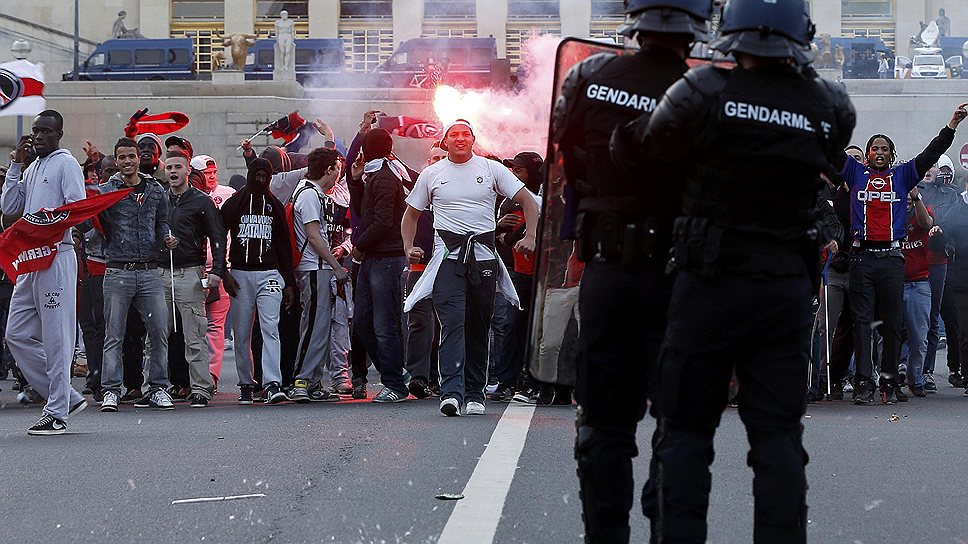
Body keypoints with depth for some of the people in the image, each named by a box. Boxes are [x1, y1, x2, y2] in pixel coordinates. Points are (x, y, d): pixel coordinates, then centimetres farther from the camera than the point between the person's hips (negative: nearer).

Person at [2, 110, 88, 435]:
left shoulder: (66, 164, -4)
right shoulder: (31, 168, 21)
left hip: (57, 257, -9)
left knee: (56, 337, -6)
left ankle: (57, 414, -2)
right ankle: (67, 397, 13)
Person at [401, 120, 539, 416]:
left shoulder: (491, 169, 7)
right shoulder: (431, 174, 9)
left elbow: (527, 200, 7)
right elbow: (411, 213, 19)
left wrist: (531, 236, -6)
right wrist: (409, 247, 4)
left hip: (483, 255, 1)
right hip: (448, 256, -1)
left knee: (478, 328, 6)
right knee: (452, 322, -17)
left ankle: (474, 394, 15)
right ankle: (451, 392, -26)